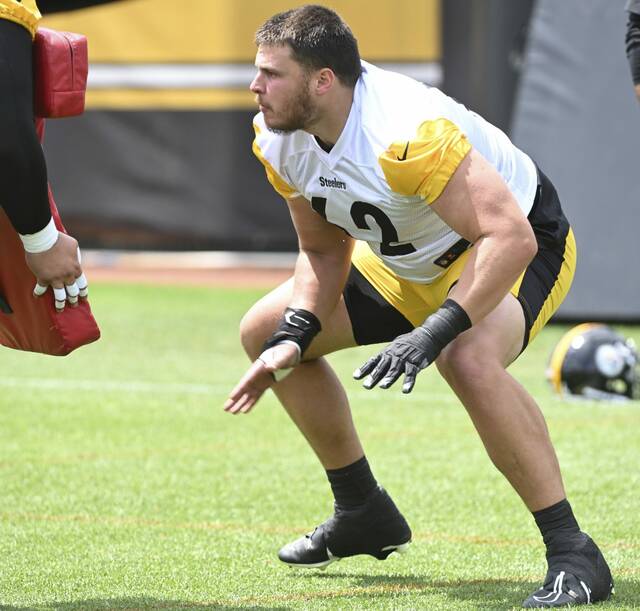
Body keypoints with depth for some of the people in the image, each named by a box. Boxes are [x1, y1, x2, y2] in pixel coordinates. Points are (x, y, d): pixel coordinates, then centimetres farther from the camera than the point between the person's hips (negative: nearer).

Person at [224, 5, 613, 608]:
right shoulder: (279, 139, -12)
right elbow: (323, 250, 2)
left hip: (520, 248, -9)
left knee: (469, 360, -39)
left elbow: (509, 238, -43)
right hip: (409, 260, 9)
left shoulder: (404, 134, -38)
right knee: (263, 331, 7)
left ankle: (572, 555, -29)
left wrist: (434, 332, -48)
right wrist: (293, 339, -14)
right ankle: (364, 513, 22)